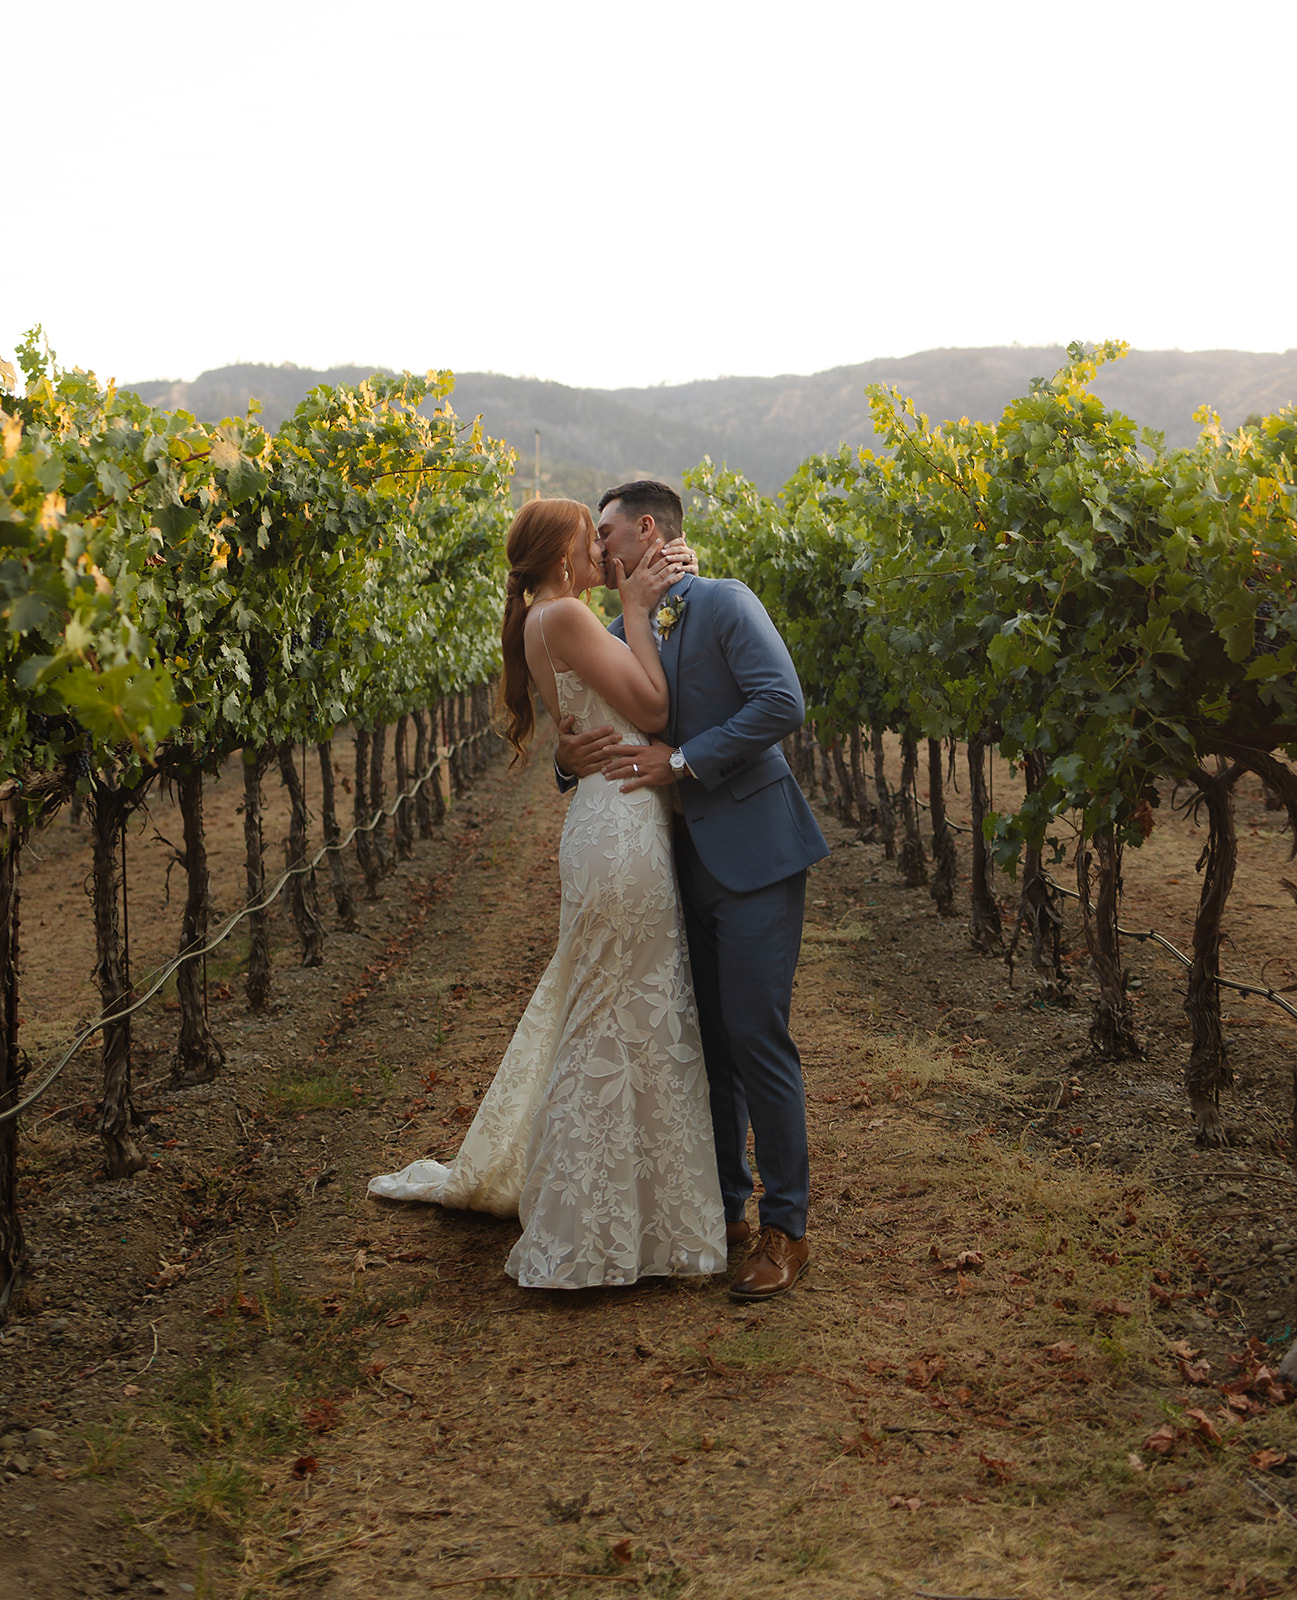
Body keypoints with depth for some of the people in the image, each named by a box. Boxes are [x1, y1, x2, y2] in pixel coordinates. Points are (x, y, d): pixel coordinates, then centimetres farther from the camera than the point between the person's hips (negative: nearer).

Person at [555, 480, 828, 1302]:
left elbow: (781, 701, -18)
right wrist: (571, 757, -8)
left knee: (756, 1034, -8)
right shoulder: (621, 633, 14)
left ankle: (786, 1227, 3)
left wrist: (682, 761, -20)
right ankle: (725, 1206, 25)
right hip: (684, 861, 7)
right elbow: (615, 735, 16)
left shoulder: (725, 603, -7)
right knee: (705, 1040, 12)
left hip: (753, 854, -7)